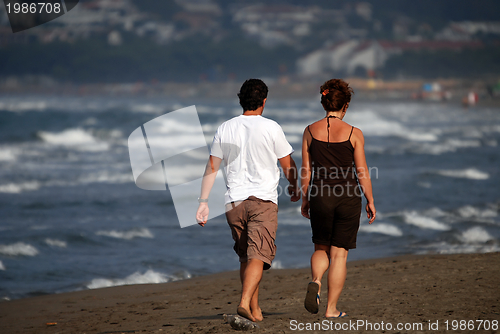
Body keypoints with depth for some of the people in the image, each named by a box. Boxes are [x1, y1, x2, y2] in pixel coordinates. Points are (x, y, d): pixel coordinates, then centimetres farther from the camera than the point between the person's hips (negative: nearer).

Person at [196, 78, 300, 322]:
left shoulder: (225, 129, 6)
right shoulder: (270, 128, -4)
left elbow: (211, 168, 7)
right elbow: (288, 165, 5)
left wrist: (203, 202, 10)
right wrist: (294, 187, 23)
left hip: (234, 201, 4)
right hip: (263, 201, -4)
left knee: (245, 257, 16)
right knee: (257, 256, -11)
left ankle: (255, 310, 23)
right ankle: (245, 302, -30)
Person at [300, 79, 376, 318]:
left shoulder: (310, 131, -1)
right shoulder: (354, 134, -6)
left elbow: (305, 171, 3)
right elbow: (362, 173, -3)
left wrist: (305, 199, 14)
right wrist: (370, 201, 7)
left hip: (320, 197, 2)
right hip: (348, 197, -2)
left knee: (321, 248, 18)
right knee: (339, 253, 6)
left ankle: (315, 282, -12)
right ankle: (332, 308, 5)